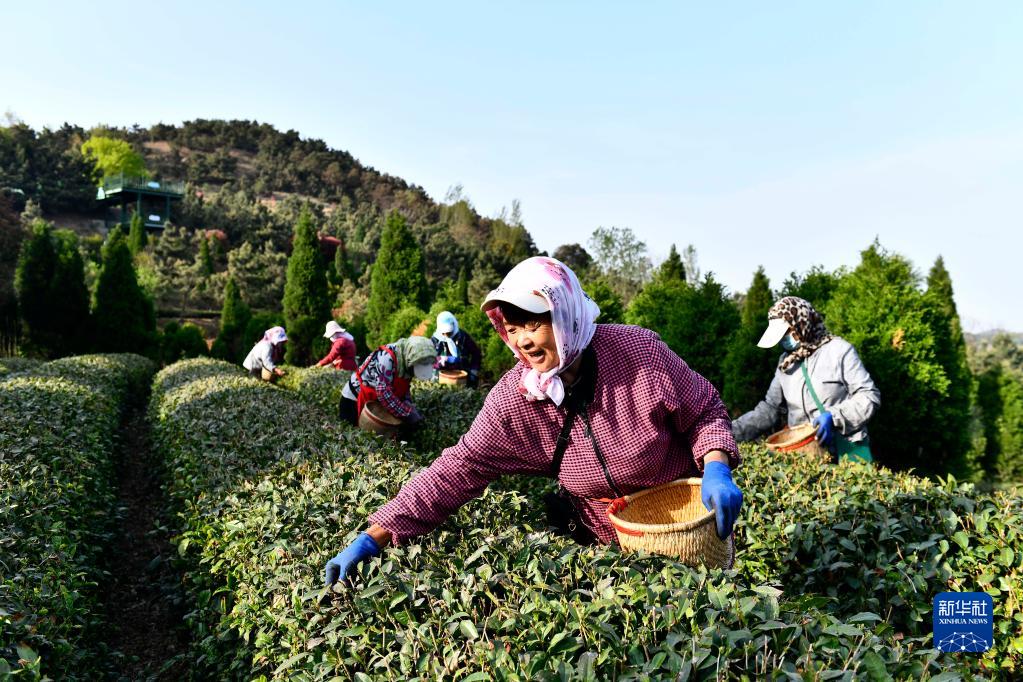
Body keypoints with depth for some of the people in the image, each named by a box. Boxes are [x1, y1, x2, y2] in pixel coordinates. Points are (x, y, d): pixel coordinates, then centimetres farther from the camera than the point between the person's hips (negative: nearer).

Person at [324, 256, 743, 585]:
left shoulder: (639, 351, -24)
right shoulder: (513, 400, -20)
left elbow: (704, 411, -10)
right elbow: (458, 470, -21)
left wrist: (717, 470, -30)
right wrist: (373, 539, -26)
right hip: (603, 543, 1)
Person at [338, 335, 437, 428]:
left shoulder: (406, 360, -9)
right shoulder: (387, 357, -34)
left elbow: (403, 387, 3)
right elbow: (383, 392, -37)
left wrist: (408, 404, -16)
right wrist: (407, 413, -34)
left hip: (376, 400, 8)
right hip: (355, 397, -8)